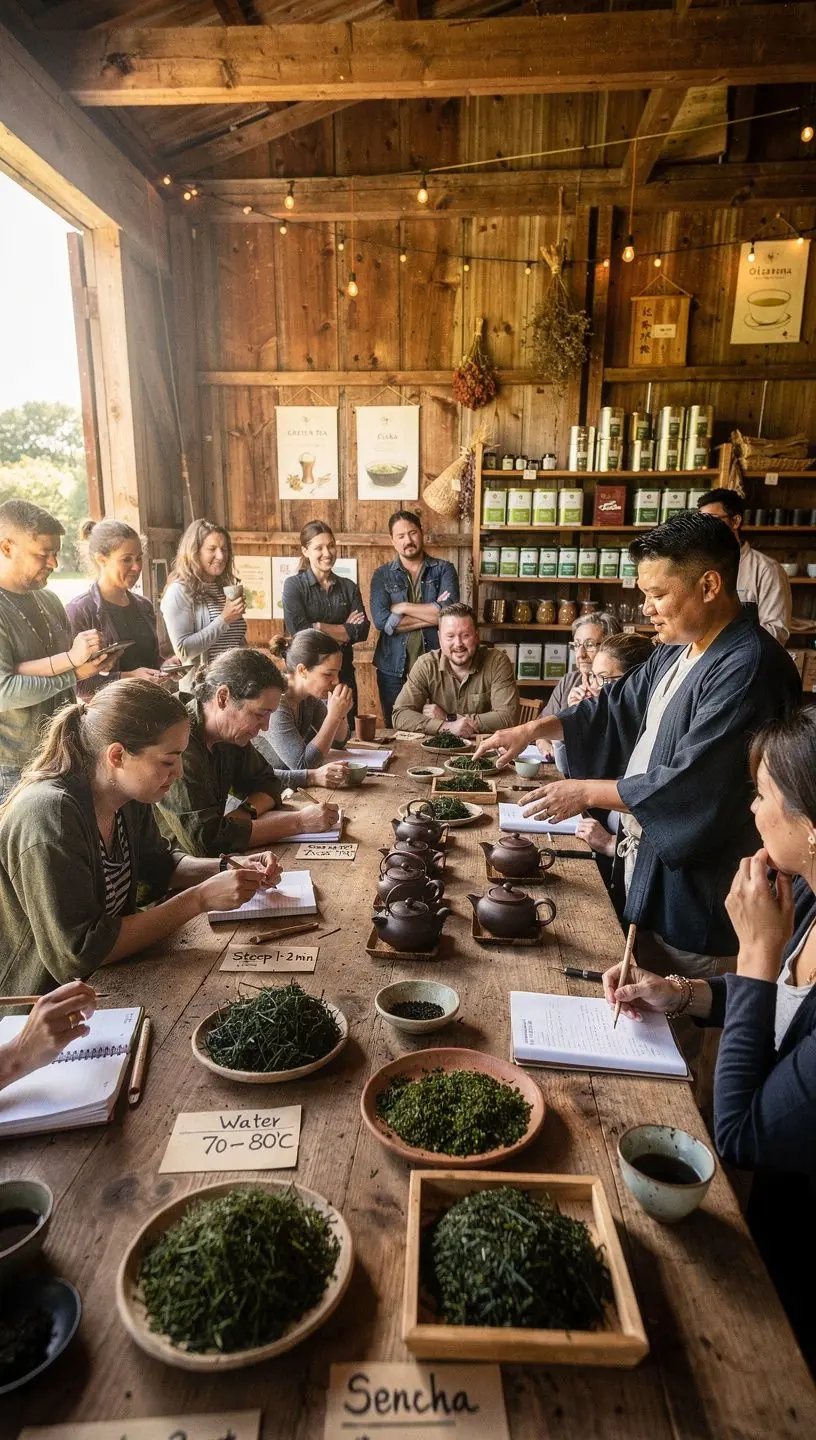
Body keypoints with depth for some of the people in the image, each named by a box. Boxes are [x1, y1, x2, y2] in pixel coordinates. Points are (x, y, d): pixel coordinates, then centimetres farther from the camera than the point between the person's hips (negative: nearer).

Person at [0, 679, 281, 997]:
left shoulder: (129, 797, -6)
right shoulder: (49, 815, -28)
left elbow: (158, 864, 12)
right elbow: (80, 952, -28)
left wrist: (232, 870, -5)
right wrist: (200, 898, -27)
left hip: (105, 982, 6)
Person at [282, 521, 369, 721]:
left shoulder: (349, 587, 7)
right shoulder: (293, 585, -4)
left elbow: (362, 630, -5)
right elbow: (300, 632, -16)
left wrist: (319, 627, -12)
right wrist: (344, 629, -8)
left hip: (343, 674, 3)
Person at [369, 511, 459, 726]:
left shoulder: (444, 570, 3)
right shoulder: (382, 575, 4)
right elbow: (381, 620, -13)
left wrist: (402, 607, -10)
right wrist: (432, 614, -12)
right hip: (393, 669, 1)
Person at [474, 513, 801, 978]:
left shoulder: (749, 668, -25)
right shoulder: (676, 651, 6)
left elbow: (691, 784, -28)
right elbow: (620, 705, 16)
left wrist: (589, 792, -17)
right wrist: (535, 728, 4)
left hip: (694, 880, -9)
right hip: (647, 853, 9)